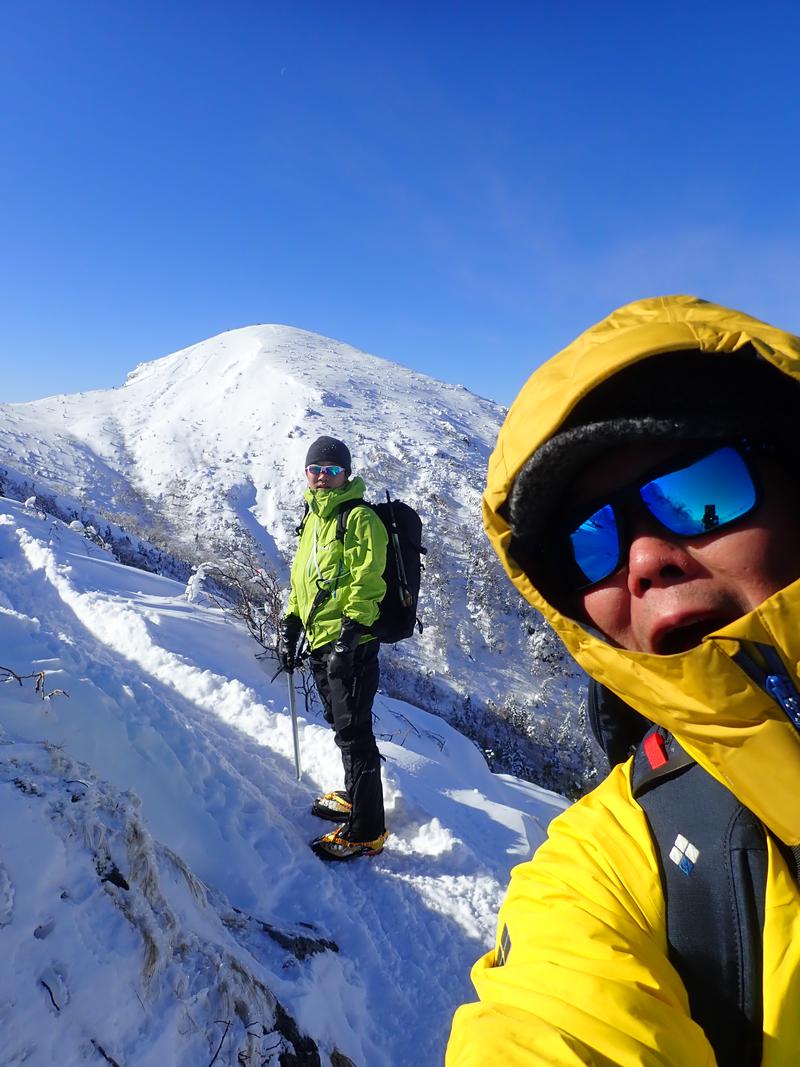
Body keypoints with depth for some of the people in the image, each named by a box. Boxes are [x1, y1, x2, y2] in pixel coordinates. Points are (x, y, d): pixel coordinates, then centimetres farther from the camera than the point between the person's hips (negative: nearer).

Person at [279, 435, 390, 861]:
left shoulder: (359, 518, -9)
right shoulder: (313, 518, 17)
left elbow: (366, 582, -16)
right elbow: (302, 577, 23)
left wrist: (350, 633, -22)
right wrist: (290, 626, 18)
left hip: (351, 644, -9)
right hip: (320, 641, 9)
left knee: (353, 733, -4)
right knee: (341, 724, 20)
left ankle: (365, 831, 7)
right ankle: (355, 796, 38)